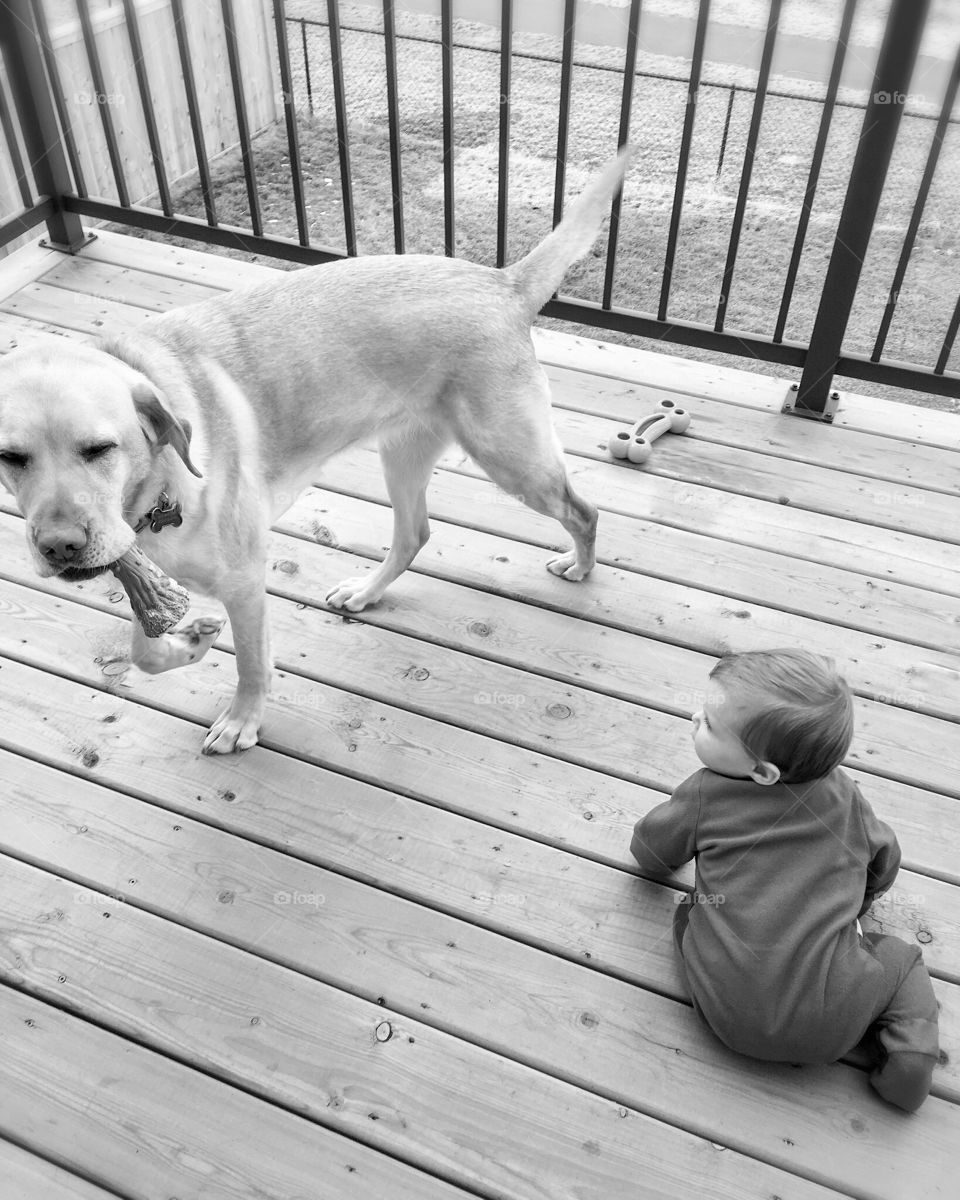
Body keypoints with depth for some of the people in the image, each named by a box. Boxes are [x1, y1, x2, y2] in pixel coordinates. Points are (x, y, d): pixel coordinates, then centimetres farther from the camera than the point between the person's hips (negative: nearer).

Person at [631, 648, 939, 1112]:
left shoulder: (705, 795, -3)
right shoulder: (844, 795, 4)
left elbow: (649, 853, 13)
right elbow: (883, 865, 22)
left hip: (731, 1018, -1)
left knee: (688, 912, 23)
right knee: (901, 958, 25)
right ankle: (906, 1052, 4)